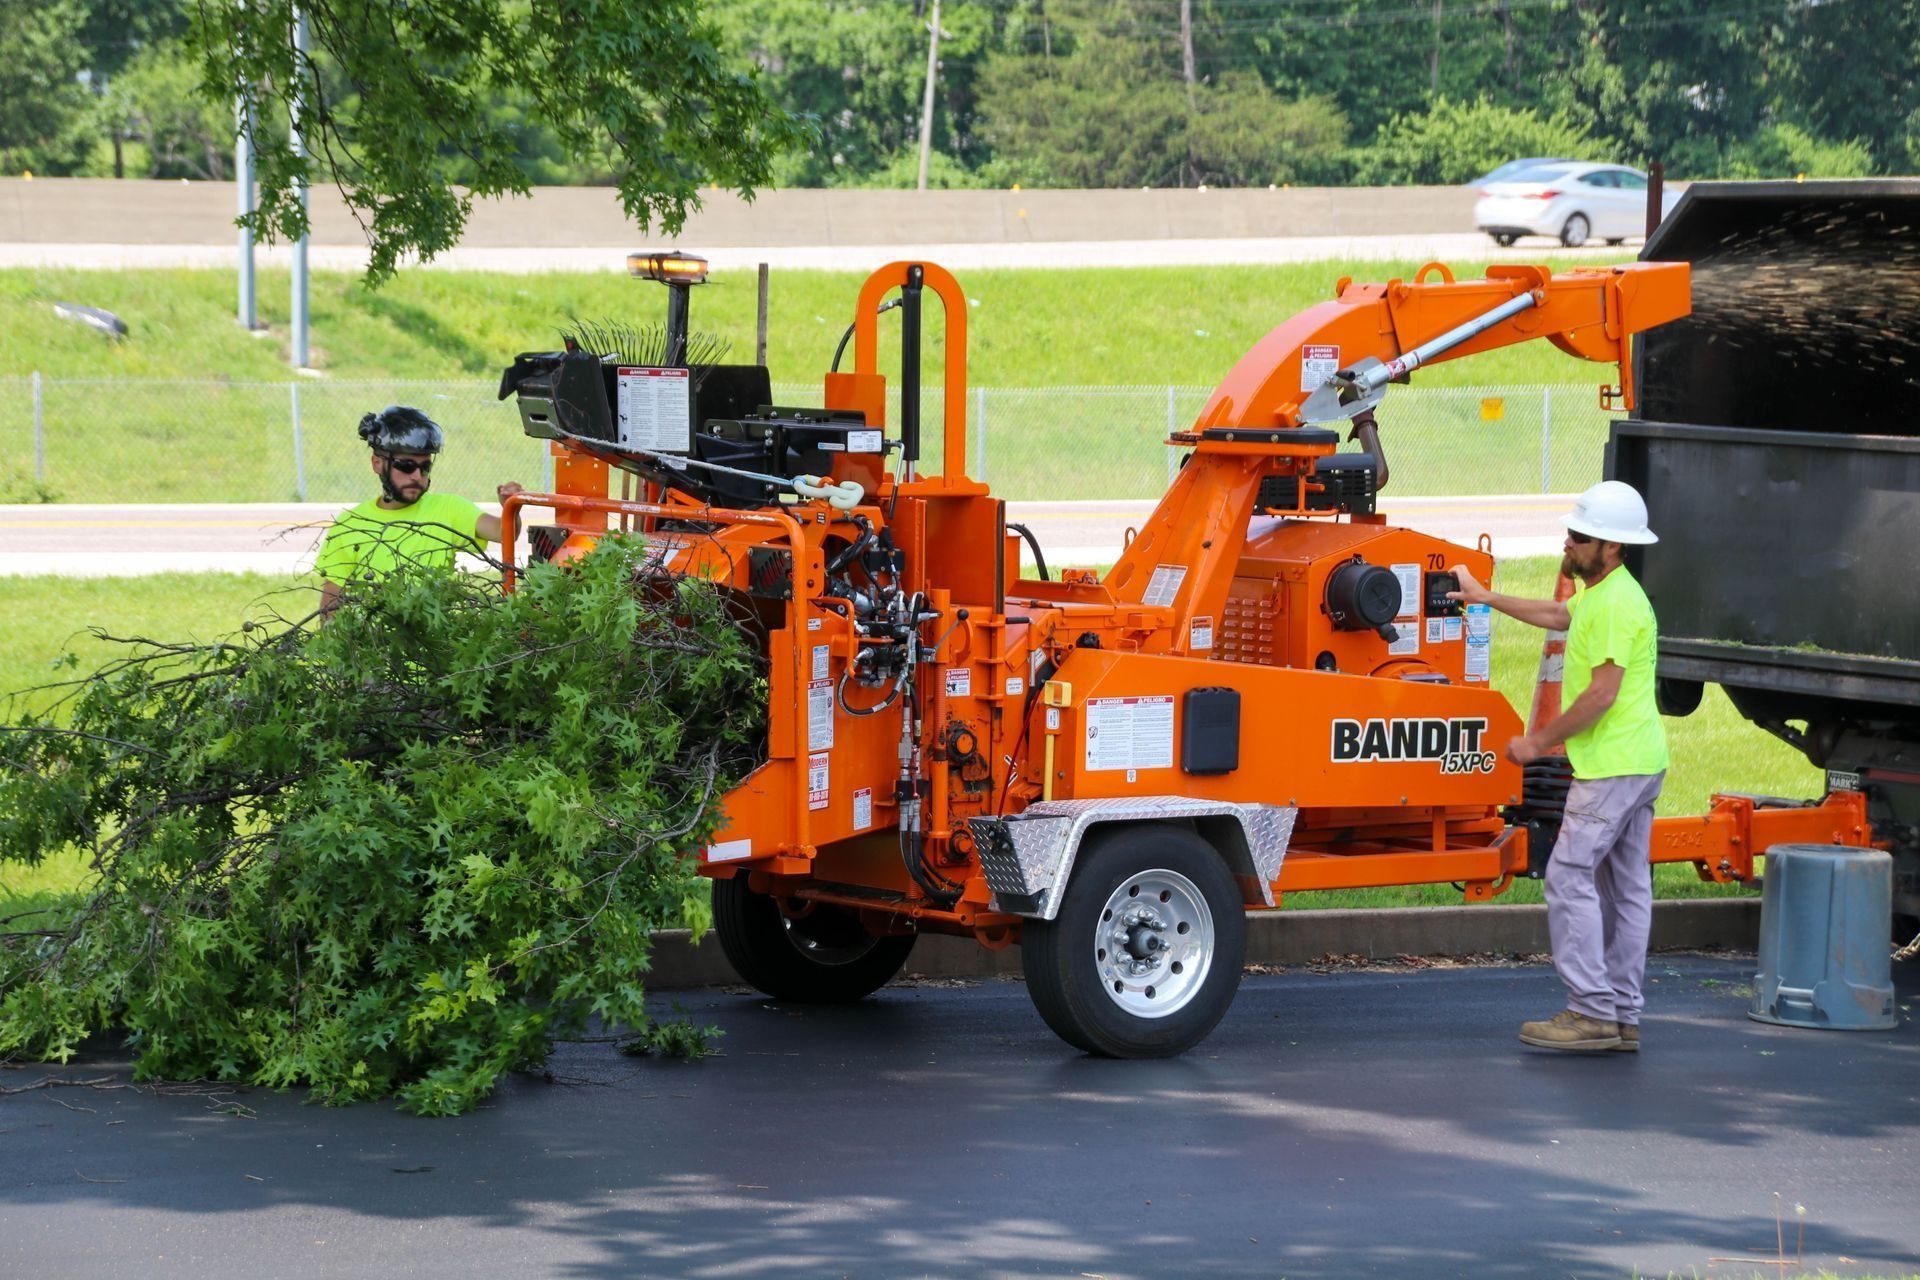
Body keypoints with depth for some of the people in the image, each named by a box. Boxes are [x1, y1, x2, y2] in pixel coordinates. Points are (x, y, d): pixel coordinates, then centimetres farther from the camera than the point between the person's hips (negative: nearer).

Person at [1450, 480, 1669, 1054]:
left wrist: (1541, 740, -14)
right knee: (1625, 886, 10)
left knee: (1570, 876, -10)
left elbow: (1603, 692, -22)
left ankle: (1592, 1011, -12)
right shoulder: (1602, 594, 17)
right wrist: (1485, 597, 41)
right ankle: (1622, 1017, 12)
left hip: (1613, 766, -11)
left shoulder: (1615, 604, -17)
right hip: (1638, 763, 11)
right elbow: (1557, 615, 38)